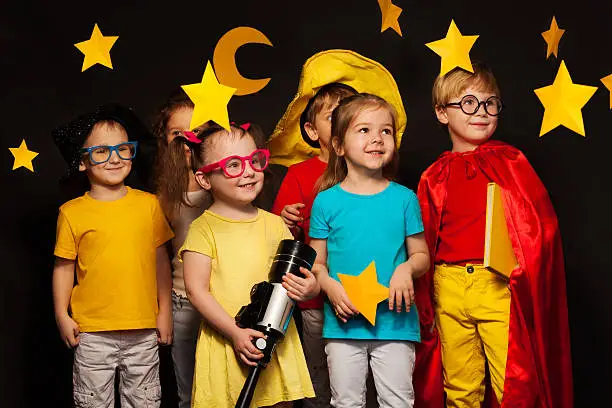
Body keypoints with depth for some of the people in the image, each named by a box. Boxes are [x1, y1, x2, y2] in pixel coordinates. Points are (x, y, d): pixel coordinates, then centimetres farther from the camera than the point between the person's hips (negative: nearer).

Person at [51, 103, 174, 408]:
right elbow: (64, 266, 3)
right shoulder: (72, 212, -3)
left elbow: (160, 260, 7)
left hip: (144, 330, 2)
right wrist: (62, 315, 0)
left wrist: (165, 311, 7)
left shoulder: (149, 204, 1)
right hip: (92, 334, -1)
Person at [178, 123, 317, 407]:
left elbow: (298, 276, 13)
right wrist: (235, 332, -18)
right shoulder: (203, 229, -4)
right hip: (224, 345, -3)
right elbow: (196, 289, -10)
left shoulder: (274, 224, 9)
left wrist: (309, 289, -12)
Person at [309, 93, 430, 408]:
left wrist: (407, 268, -12)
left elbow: (422, 255, 9)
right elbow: (316, 263, 5)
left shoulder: (404, 198, 2)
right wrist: (331, 287, -14)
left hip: (395, 321, 0)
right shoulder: (326, 201, 0)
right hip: (343, 322, 0)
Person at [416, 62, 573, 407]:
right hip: (448, 287, 3)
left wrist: (523, 273, -14)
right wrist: (423, 297, 7)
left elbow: (540, 225, -1)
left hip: (500, 285, -2)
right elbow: (424, 241, 13)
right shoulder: (434, 178, 9)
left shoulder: (511, 162, 3)